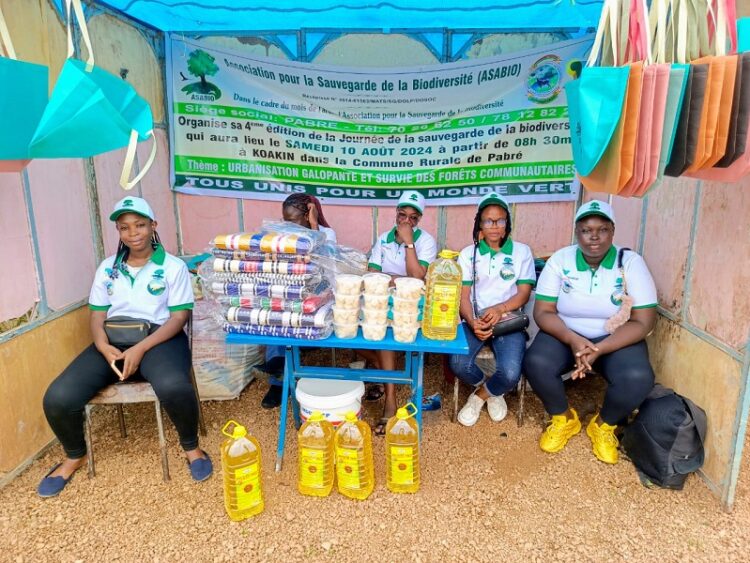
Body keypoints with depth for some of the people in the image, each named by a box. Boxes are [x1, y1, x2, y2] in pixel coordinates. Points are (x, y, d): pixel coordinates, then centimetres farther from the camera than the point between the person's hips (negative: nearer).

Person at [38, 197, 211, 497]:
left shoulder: (173, 266, 0)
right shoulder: (107, 268, 13)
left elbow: (179, 317, -6)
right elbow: (97, 315, 11)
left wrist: (140, 349, -19)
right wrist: (103, 347, -12)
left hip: (159, 338, -4)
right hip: (113, 340, 4)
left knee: (174, 387, -37)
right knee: (58, 397, -16)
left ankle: (191, 447, -4)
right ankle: (75, 456, 17)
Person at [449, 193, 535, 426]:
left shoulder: (521, 252, 7)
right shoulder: (468, 254, 9)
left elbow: (524, 293, 1)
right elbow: (463, 296, 3)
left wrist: (500, 309, -19)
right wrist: (472, 322, -18)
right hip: (474, 320, 1)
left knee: (510, 373, -27)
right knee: (459, 365, -26)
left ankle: (481, 394, 11)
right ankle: (492, 392, 11)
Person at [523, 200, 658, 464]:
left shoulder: (631, 262, -10)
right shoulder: (560, 260, -7)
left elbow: (643, 321, -13)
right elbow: (543, 312, -8)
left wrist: (599, 350, -26)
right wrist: (572, 340, -27)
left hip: (616, 339, 0)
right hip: (566, 335, 1)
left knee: (638, 378, -30)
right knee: (535, 363, -28)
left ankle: (604, 425, 5)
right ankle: (564, 419, 4)